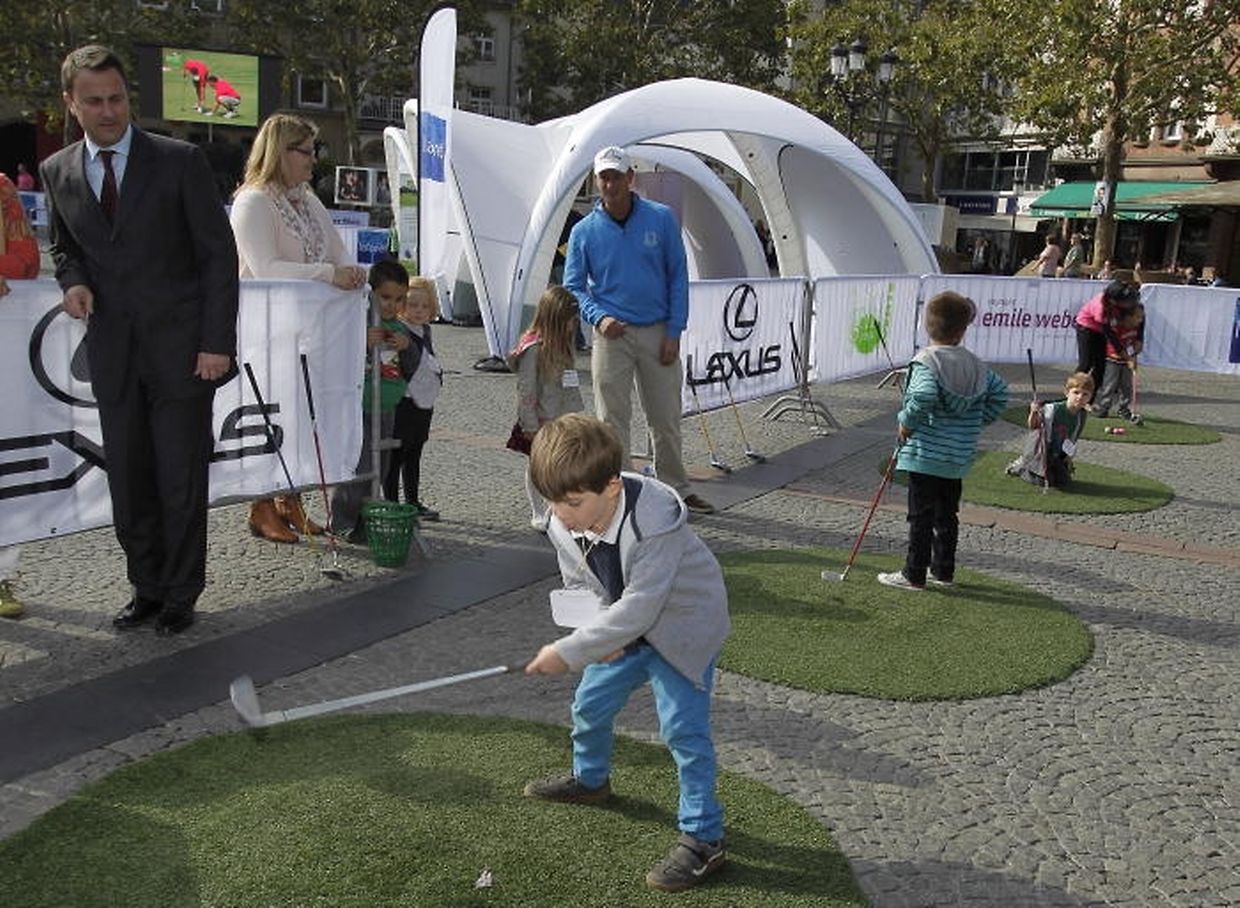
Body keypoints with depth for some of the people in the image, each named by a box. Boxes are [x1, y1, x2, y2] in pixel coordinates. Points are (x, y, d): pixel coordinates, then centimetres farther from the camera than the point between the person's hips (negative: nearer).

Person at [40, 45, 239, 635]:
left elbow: (219, 254, -4)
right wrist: (73, 281, -1)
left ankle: (181, 596, 17)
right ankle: (147, 588, 24)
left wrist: (217, 342, -10)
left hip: (181, 348, -4)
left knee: (181, 481, 2)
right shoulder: (57, 173, 9)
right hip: (112, 351, 4)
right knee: (127, 482, 8)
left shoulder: (180, 161, -3)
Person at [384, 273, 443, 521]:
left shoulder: (425, 330, 13)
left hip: (424, 402, 9)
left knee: (414, 455, 18)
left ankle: (413, 502, 27)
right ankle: (391, 505, 6)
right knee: (395, 456, -1)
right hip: (402, 404, -9)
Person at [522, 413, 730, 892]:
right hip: (622, 630, 7)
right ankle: (589, 778, 47)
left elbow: (639, 606, -37)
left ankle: (703, 837, 2)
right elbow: (578, 584, 0)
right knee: (590, 704, 18)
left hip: (681, 623, -7)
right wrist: (600, 629, -19)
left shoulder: (655, 521, -38)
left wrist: (570, 651, -35)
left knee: (683, 728, -12)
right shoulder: (564, 524, -17)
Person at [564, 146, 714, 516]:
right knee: (613, 420, 2)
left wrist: (674, 333, -4)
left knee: (666, 418, 10)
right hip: (613, 335, -1)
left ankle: (676, 489, 26)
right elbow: (573, 287, 4)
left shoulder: (661, 219, -1)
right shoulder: (584, 231, -1)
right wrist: (599, 317, -15)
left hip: (658, 334, 1)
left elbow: (678, 277, 2)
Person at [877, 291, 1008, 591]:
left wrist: (907, 422, -17)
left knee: (921, 515, 1)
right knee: (947, 513, 16)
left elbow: (924, 396, -32)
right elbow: (999, 392, 12)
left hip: (925, 453, -6)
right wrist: (977, 422, 15)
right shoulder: (975, 364, 5)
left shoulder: (926, 361, -15)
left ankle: (914, 575, 7)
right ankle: (943, 571, 25)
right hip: (960, 455, 6)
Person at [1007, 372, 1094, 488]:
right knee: (1042, 481, -8)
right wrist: (1033, 413, -38)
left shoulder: (1083, 415, -9)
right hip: (1041, 451, -6)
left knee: (1062, 481, 6)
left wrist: (1069, 456, 5)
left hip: (1059, 456, 6)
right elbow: (1032, 427, -20)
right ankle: (1019, 465, 19)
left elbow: (1074, 438, 5)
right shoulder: (1052, 409, -26)